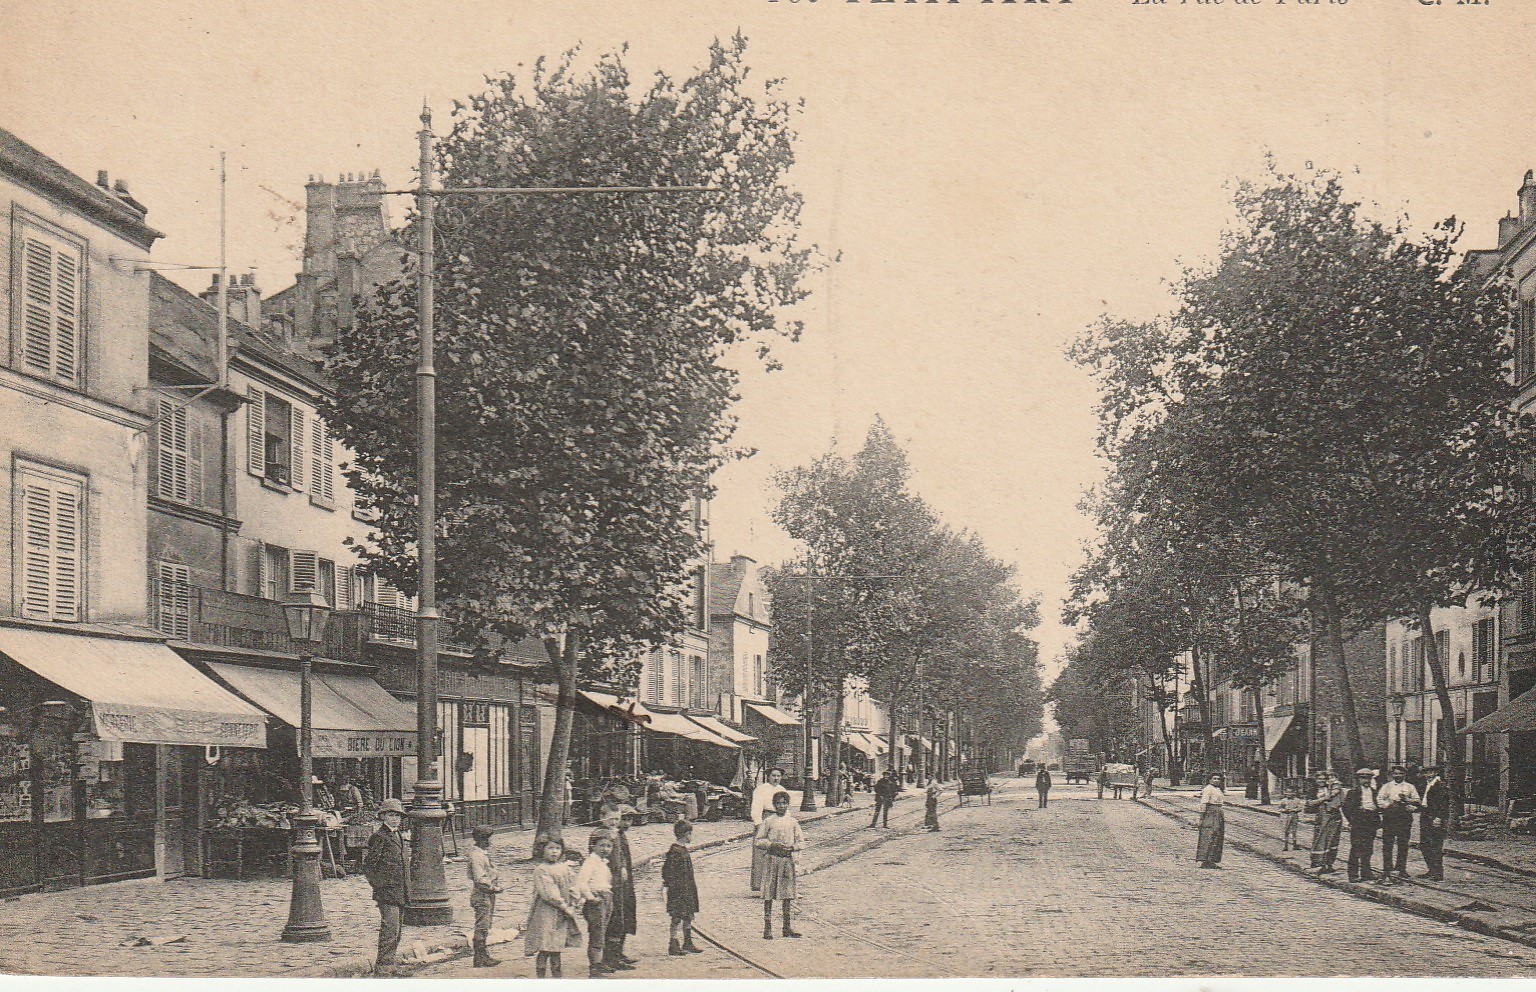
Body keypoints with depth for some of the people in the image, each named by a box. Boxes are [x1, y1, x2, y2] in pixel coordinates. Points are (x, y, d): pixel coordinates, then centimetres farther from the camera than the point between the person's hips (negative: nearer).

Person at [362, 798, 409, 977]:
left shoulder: (399, 837, 18)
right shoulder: (379, 837, -9)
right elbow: (368, 865, -12)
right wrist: (378, 885, -13)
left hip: (399, 893, 9)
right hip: (387, 891, -9)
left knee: (395, 932, 13)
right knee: (390, 929, -12)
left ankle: (388, 966, 20)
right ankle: (383, 967, -9)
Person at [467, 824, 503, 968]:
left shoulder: (484, 853, 16)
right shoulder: (476, 855, -16)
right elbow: (480, 879, -21)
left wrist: (498, 884, 8)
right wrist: (494, 888, -11)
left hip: (488, 895, 10)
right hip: (481, 895, -10)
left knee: (485, 927, 14)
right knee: (481, 927, -7)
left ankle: (483, 956, 20)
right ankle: (480, 959, -5)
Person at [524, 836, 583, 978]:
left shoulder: (565, 869, 12)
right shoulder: (541, 870, -9)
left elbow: (572, 888, 12)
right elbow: (548, 892, -16)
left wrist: (571, 906, -1)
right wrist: (563, 906, -16)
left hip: (562, 915, 7)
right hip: (546, 913, -7)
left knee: (557, 950, 13)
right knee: (544, 948, -9)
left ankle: (557, 976, 20)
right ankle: (541, 977, -7)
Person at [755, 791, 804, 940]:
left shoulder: (793, 822, 8)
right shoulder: (768, 821, 0)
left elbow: (801, 842, 13)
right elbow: (757, 841, 0)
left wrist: (792, 847, -7)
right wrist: (772, 845, -14)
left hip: (788, 859, 3)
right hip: (772, 859, -3)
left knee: (787, 894, 6)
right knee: (769, 895, -3)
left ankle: (787, 927, 12)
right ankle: (767, 927, 1)